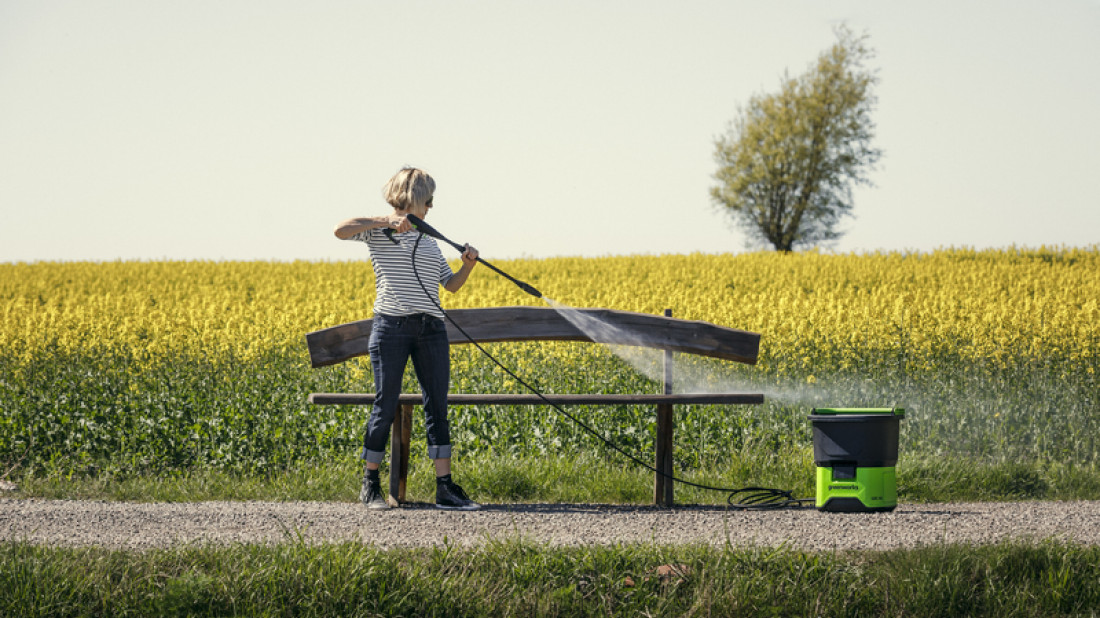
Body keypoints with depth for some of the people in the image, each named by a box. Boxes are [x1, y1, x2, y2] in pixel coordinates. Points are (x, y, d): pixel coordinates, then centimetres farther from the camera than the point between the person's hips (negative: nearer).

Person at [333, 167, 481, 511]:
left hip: (431, 328, 5)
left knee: (437, 405, 0)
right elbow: (341, 231, -13)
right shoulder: (379, 231, 4)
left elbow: (451, 284, 20)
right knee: (386, 405, -1)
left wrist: (468, 265, 1)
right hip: (392, 325, -5)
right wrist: (385, 221, -17)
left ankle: (445, 488, 0)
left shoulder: (428, 240, 20)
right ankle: (370, 485, 13)